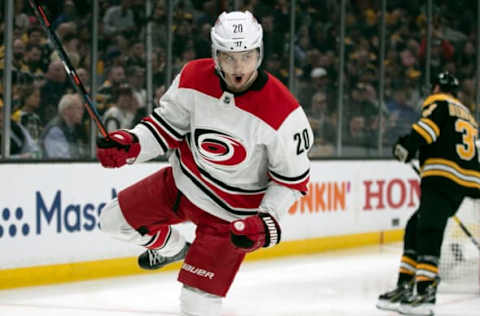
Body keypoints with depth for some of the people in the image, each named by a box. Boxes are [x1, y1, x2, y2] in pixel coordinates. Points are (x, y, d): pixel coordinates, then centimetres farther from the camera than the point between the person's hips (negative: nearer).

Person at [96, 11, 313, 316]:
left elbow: (292, 179, -14)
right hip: (183, 183, 5)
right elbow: (169, 124, -2)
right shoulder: (194, 78, -17)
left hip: (231, 214, -5)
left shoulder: (284, 115, -27)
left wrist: (266, 222, -24)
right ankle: (171, 247, 41)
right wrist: (131, 145, -19)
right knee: (116, 219, 11)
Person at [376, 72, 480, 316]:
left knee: (428, 232, -17)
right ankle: (405, 287, 14)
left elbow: (429, 125, -15)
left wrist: (407, 144, -20)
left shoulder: (439, 102, 5)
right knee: (415, 229, 15)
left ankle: (426, 293, -29)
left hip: (442, 177, -9)